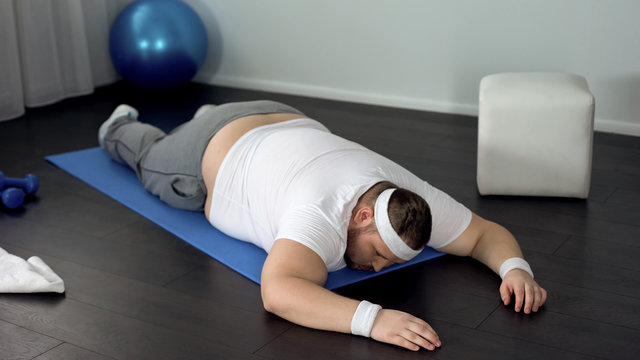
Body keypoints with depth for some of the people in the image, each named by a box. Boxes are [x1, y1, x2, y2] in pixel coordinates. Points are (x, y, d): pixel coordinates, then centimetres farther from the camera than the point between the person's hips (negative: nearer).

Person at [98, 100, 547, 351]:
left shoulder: (410, 196, -30)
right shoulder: (324, 214, -48)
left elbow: (485, 232, -23)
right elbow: (278, 292, -63)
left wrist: (516, 266, -44)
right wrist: (371, 317, -74)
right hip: (212, 152, -4)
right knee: (154, 160, 30)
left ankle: (211, 117, 66)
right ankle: (121, 129, 60)